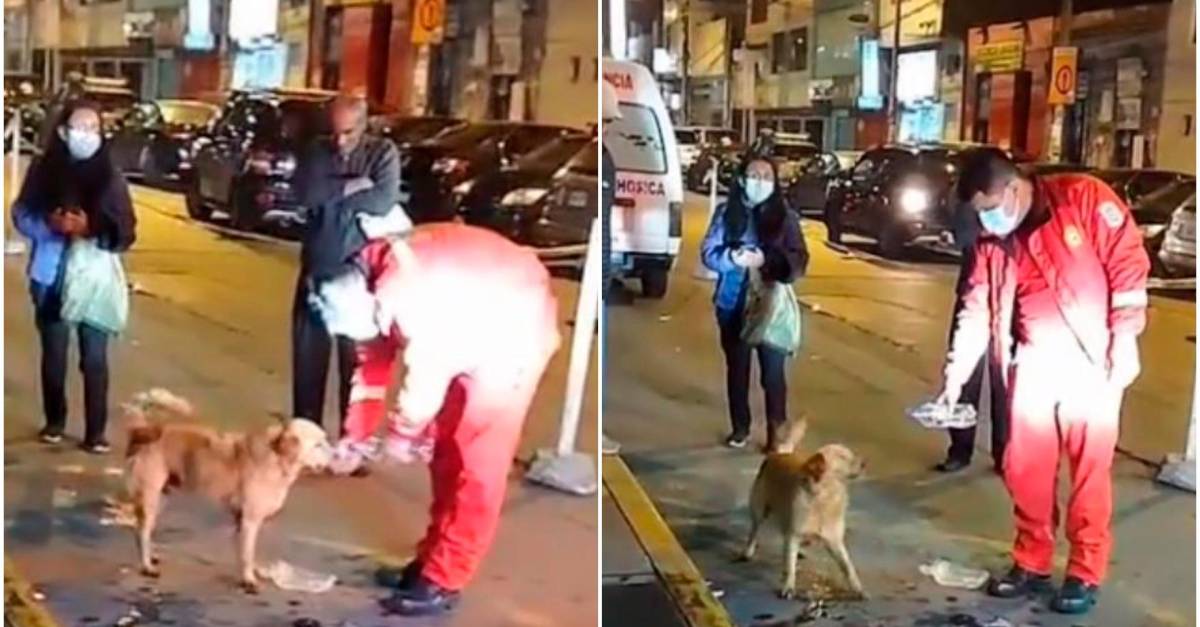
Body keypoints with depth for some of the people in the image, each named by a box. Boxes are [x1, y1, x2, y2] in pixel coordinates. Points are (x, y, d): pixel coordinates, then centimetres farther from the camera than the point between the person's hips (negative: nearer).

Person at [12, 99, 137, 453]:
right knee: (53, 354, 11)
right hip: (52, 278, 1)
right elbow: (21, 216, 1)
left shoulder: (110, 176, -2)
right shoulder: (43, 170, 0)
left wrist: (92, 229, -21)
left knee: (94, 359, -1)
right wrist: (51, 224, -17)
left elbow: (125, 232, -4)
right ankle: (54, 421, 28)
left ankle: (96, 432, 7)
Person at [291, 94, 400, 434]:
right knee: (308, 356, 9)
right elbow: (306, 194, -12)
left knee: (356, 361, 2)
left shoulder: (383, 153, -2)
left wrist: (332, 193, -12)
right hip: (316, 271, 3)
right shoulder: (317, 151, 6)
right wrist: (351, 186, -17)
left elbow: (384, 201, -19)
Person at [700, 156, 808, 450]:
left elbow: (799, 259, -5)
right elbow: (707, 252, -1)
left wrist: (767, 260, -22)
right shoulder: (725, 212, 1)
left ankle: (775, 431, 11)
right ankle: (740, 427, 26)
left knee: (773, 371, 0)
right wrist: (732, 258, -21)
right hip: (733, 304, 1)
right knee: (737, 367, 12)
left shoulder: (785, 216, -1)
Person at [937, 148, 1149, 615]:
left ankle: (1085, 574, 13)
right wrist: (955, 379, 1)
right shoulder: (993, 242, 5)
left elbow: (1128, 264, -10)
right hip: (1035, 362, 5)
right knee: (1025, 467, 8)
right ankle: (1031, 563, 24)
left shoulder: (1084, 198, -10)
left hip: (1093, 361, -5)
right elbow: (976, 312, 6)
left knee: (1089, 469, 1)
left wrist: (1124, 341, -12)